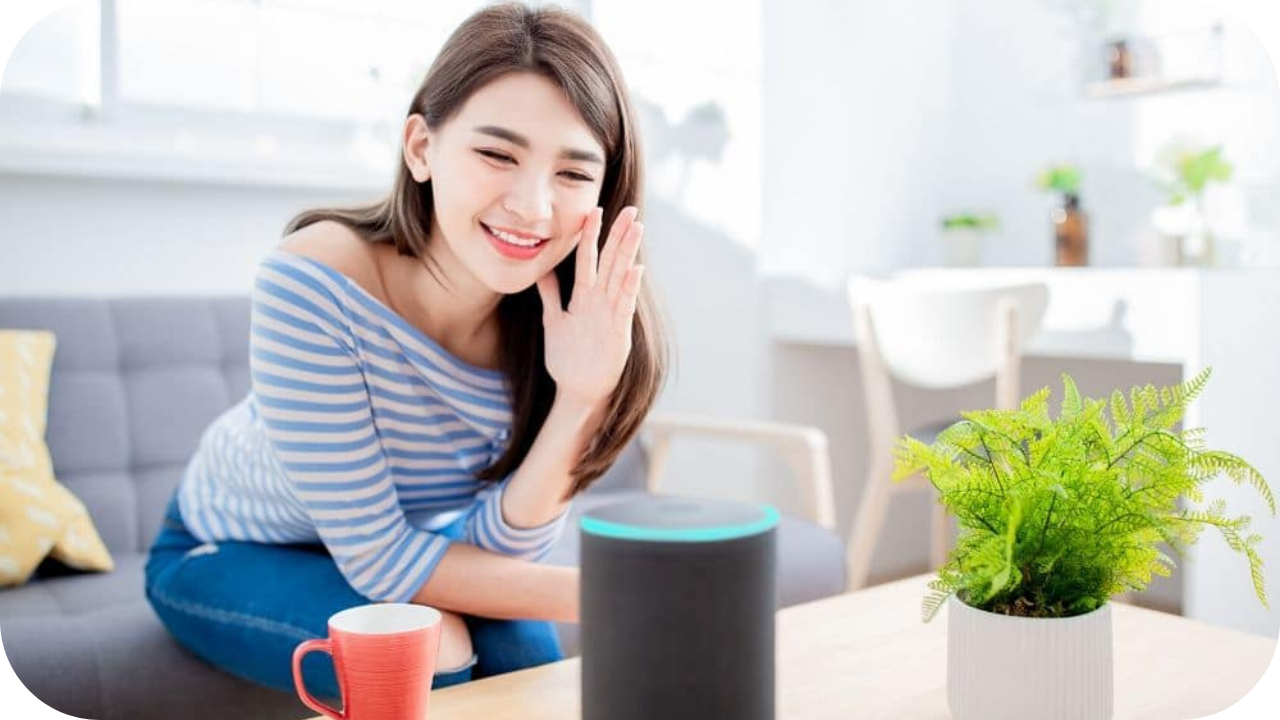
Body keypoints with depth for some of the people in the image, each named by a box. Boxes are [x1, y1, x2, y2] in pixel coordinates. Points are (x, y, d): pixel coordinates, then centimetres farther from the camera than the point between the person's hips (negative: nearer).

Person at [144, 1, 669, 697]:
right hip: (229, 552, -3)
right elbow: (377, 559, -30)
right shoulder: (314, 281, -35)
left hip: (409, 536, 3)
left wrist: (580, 396, -37)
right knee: (434, 656, -27)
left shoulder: (563, 321, -24)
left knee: (523, 655, -22)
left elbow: (495, 547, -21)